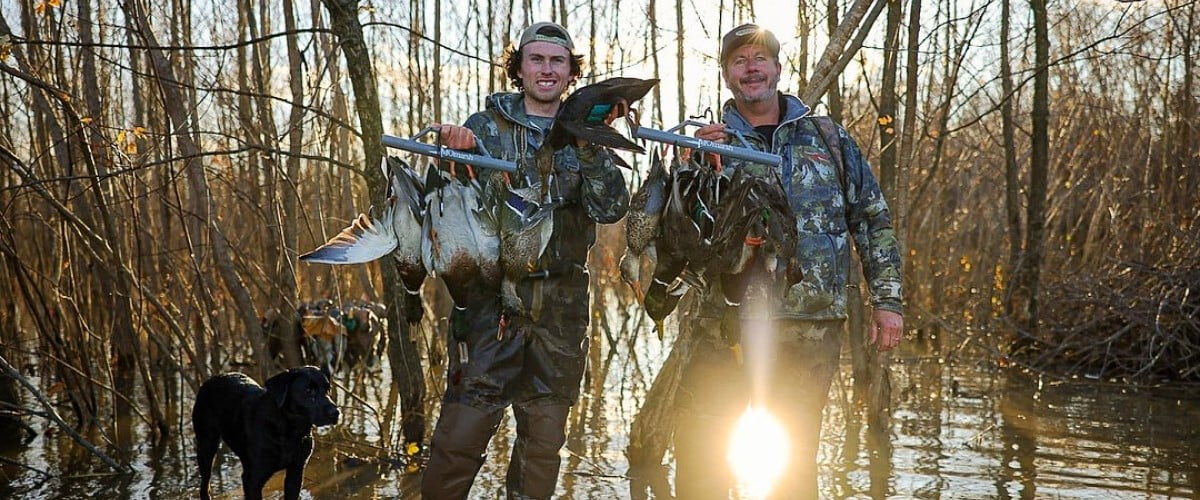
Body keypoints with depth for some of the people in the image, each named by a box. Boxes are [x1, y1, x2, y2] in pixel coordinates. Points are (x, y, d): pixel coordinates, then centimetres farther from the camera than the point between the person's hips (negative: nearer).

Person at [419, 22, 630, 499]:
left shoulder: (585, 138, 10)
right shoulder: (485, 127, 5)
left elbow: (610, 208, -5)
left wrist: (587, 145, -18)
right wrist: (457, 153, -21)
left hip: (561, 310, 3)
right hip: (492, 301, -3)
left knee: (545, 439, 11)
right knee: (461, 435, -7)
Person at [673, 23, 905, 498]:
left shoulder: (826, 136, 10)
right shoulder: (712, 143, 9)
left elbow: (872, 220, 12)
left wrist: (886, 299, 5)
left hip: (812, 328, 0)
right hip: (729, 325, 0)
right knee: (698, 457, -1)